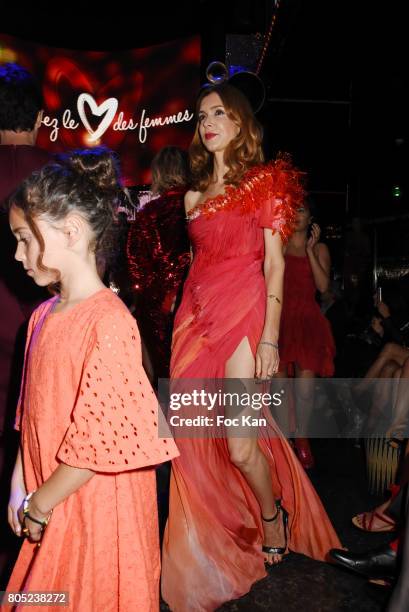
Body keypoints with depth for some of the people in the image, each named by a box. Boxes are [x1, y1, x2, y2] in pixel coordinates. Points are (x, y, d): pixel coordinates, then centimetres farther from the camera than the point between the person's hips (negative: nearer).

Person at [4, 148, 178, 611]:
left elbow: (101, 436, -22)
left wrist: (38, 505, -11)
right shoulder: (42, 316, 3)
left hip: (95, 512, -7)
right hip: (50, 510, 7)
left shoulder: (109, 321, -23)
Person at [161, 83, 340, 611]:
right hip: (196, 315, 5)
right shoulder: (194, 194, 17)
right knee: (195, 438, 4)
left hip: (243, 314, -5)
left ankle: (273, 515, 26)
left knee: (241, 446, -7)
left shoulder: (267, 183, 2)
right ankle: (214, 542, 26)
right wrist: (188, 317, 11)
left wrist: (270, 338, -11)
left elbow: (275, 264, -4)